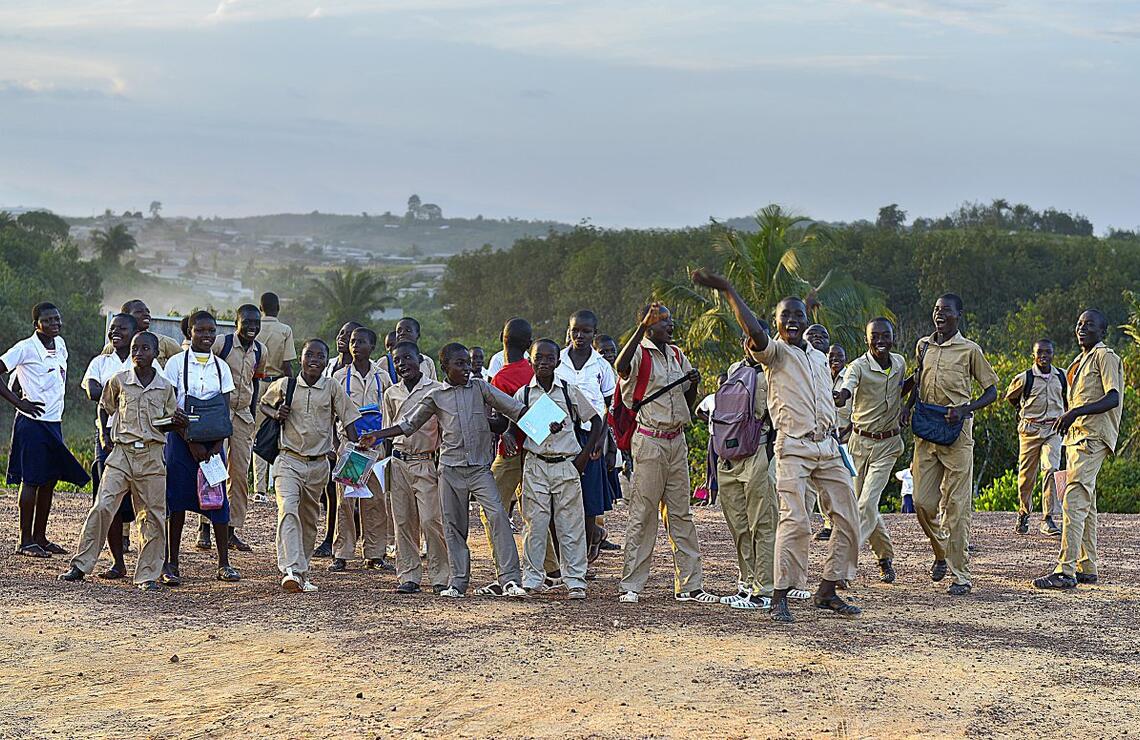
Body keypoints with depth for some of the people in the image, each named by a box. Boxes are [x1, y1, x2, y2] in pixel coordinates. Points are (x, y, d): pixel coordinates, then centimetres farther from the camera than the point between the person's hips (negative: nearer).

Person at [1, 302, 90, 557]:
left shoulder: (60, 344, 10)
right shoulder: (25, 348, -12)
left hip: (54, 423, 7)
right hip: (32, 423, -7)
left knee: (50, 481, 9)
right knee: (32, 481, -5)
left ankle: (40, 538, 16)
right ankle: (26, 541, -1)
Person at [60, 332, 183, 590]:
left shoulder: (165, 387, 5)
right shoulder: (118, 381, 3)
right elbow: (105, 407, 18)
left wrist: (178, 421, -5)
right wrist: (106, 434, 6)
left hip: (152, 456, 1)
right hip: (121, 452, -1)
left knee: (153, 516, 2)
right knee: (102, 507, -11)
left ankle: (148, 575, 9)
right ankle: (80, 566, -3)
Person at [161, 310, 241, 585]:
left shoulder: (221, 367, 8)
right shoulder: (176, 363, -2)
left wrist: (217, 446, -7)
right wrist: (192, 443, -12)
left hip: (212, 441, 3)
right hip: (181, 439, -3)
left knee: (218, 499, -1)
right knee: (177, 500, -2)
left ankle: (223, 564, 5)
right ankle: (171, 565, 4)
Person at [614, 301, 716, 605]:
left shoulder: (677, 355, 14)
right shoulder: (640, 352, -7)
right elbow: (621, 366, -33)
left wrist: (694, 384, -1)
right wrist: (642, 326, -35)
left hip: (676, 440, 7)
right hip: (649, 440, -7)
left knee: (681, 514, 8)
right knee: (643, 514, -5)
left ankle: (689, 585, 10)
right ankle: (630, 586, 1)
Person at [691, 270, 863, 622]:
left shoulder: (819, 357, 21)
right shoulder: (775, 352, -1)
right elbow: (755, 334, -22)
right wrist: (728, 290, -24)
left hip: (828, 446, 7)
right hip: (794, 447, -7)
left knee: (847, 518, 4)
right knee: (795, 521, -17)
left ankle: (827, 591, 14)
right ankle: (780, 597, -11)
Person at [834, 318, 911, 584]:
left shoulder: (899, 363, 1)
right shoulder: (859, 367, -14)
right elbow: (846, 389, -36)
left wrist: (904, 406, 2)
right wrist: (838, 399, -60)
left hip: (888, 444, 1)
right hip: (860, 442, -1)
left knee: (867, 503, -12)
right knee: (859, 503, 6)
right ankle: (886, 558, 26)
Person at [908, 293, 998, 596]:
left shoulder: (970, 350, -1)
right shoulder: (923, 346, 13)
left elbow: (992, 391, 2)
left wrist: (964, 409, -13)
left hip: (956, 434, -5)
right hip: (925, 433, 5)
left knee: (956, 506, -6)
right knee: (923, 502, 2)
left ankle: (961, 575, -3)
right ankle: (941, 553, 28)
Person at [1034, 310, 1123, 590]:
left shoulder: (1105, 357, -8)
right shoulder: (1082, 360, 22)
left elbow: (1113, 399, -19)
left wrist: (1075, 412, -27)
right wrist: (1067, 419, 19)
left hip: (1093, 438, -10)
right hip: (1077, 436, 10)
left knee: (1074, 501, -17)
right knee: (1085, 505, 12)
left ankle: (1066, 571, -22)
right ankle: (1087, 568, 18)